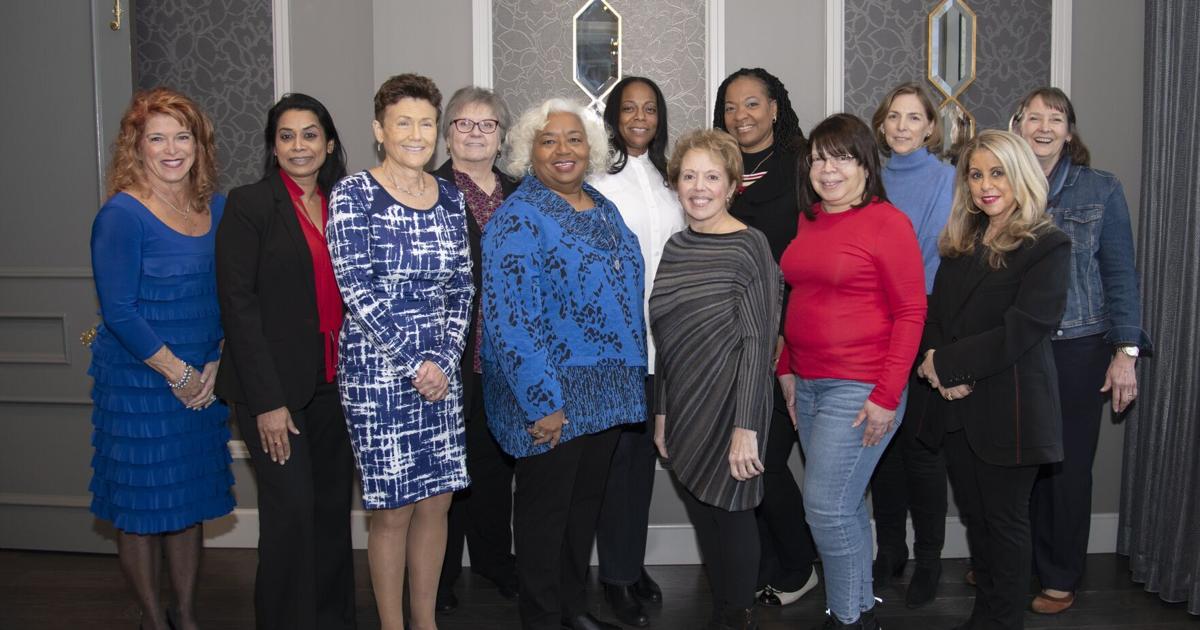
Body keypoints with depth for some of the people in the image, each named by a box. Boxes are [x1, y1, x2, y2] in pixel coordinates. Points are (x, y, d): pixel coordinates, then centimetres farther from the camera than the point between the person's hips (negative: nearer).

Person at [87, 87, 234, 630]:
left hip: (203, 382, 6)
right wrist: (178, 373, -13)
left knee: (192, 500, 15)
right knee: (142, 506, 7)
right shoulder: (122, 215, -13)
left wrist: (217, 366, -3)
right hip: (138, 383, -5)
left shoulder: (218, 209, 4)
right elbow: (119, 311, -16)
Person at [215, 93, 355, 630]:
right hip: (275, 386, -5)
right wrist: (267, 401, -15)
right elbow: (237, 304, -11)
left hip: (334, 383, 5)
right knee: (292, 509, -6)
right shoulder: (249, 204, -6)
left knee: (333, 505, 11)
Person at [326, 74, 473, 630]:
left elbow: (462, 286, 8)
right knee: (392, 509, 3)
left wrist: (444, 358, -5)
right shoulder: (353, 195, -7)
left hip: (440, 369, 5)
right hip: (376, 369, -5)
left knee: (436, 500, 11)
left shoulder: (450, 197, 8)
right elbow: (357, 291, -13)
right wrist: (414, 364, -14)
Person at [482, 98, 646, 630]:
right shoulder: (518, 217, -13)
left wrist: (630, 380, 14)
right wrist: (543, 402, -22)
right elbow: (512, 318, -19)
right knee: (546, 507, 7)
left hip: (607, 390, 7)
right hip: (552, 395, -7)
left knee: (586, 500, 18)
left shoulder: (604, 209, 10)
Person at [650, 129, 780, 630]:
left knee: (731, 510, 5)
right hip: (684, 407, 6)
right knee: (701, 513, 14)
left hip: (729, 405, -6)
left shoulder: (749, 246, -10)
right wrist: (661, 412, 13)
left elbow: (757, 342, -14)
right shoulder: (676, 247, 8)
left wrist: (746, 426, -17)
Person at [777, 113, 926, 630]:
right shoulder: (808, 221, 11)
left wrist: (887, 396, -15)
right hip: (808, 384, 7)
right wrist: (787, 368, 13)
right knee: (844, 506, 15)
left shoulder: (887, 222, -9)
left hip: (860, 388, -7)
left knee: (825, 506, -6)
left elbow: (911, 311, -11)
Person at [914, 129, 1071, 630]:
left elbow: (1021, 329, -18)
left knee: (1005, 519, 6)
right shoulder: (961, 243, 12)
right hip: (956, 406, 6)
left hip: (1007, 408, -6)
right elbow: (934, 311, 9)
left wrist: (944, 363, -16)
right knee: (975, 516, 14)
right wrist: (937, 370, -10)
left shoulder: (1047, 246, -9)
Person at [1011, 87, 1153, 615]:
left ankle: (1059, 579, 22)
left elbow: (1120, 273, 0)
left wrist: (1126, 352, -5)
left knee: (1066, 465, 6)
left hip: (1076, 350, -1)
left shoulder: (1101, 190, 1)